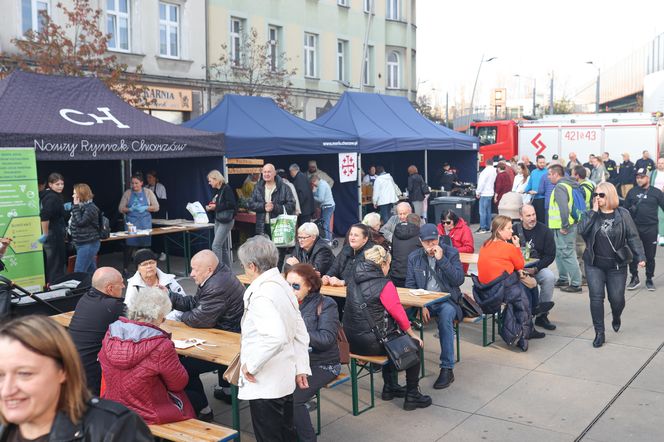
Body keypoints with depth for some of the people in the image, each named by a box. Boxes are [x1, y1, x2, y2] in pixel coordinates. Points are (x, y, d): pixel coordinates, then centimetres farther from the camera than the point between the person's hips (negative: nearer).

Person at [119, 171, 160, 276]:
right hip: (131, 223, -1)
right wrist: (130, 209, -14)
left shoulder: (148, 192, 3)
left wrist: (145, 208, -13)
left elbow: (156, 207, 3)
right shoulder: (127, 193, 3)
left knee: (144, 245, 1)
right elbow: (121, 208, 4)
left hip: (145, 223, 1)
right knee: (129, 246, -6)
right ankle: (125, 268, 9)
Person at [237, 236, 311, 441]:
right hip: (284, 380, 9)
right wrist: (301, 368, 14)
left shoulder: (261, 295, -22)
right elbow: (301, 333, 10)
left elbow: (275, 337, -35)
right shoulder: (283, 286, 6)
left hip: (265, 385, -9)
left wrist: (250, 365, -23)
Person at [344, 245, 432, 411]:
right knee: (414, 345, 14)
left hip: (352, 341, 8)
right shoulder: (384, 284, -17)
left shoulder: (353, 281, 6)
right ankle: (412, 396, 18)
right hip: (372, 343, -8)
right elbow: (398, 313, -11)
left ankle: (390, 387, 39)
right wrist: (412, 334, 6)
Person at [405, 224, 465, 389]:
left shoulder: (451, 253, 1)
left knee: (445, 316, -36)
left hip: (447, 300, -2)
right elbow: (410, 285, 5)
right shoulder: (414, 257, 7)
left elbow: (459, 280, -9)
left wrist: (441, 259, -17)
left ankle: (447, 369, -29)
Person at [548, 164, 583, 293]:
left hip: (563, 228, -10)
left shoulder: (560, 187, -16)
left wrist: (564, 226, -22)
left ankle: (576, 283, -2)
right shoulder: (568, 184, 16)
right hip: (565, 225, 10)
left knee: (567, 254, -6)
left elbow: (563, 207, -26)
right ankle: (563, 279, 30)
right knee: (559, 253, 20)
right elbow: (570, 204, 22)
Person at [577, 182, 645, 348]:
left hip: (617, 266, -1)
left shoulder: (623, 214, -4)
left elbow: (632, 237, -6)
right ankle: (599, 333, 3)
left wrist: (640, 257, -15)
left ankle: (616, 318, 39)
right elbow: (582, 230, -16)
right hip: (594, 265, 1)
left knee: (617, 298, 4)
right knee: (596, 297, -6)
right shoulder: (590, 214, 1)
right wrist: (594, 211, -17)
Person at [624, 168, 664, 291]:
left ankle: (649, 279, 21)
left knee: (650, 256, 7)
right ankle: (634, 278, 17)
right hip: (634, 228, 1)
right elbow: (625, 208, 7)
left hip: (650, 229, -1)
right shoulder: (632, 192, 5)